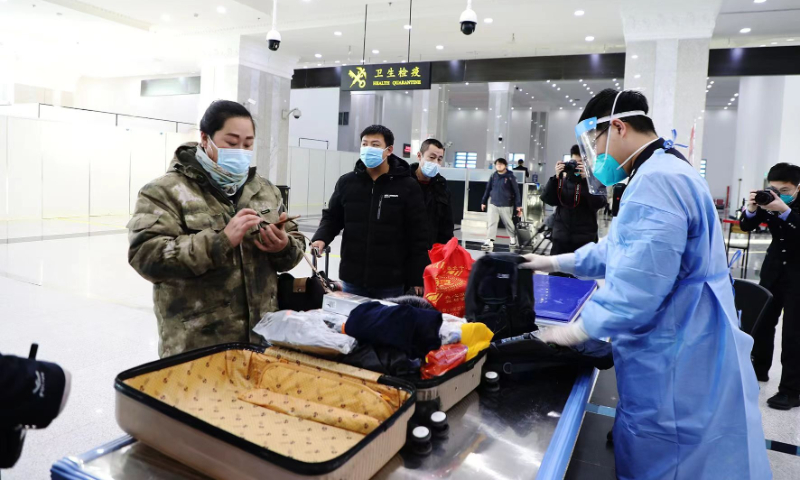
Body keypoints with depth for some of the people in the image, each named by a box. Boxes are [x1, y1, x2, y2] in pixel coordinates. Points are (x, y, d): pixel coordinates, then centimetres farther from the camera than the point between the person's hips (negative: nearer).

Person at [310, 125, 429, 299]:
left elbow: (418, 237, -5)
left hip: (390, 283, -3)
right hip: (352, 280, 3)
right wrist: (321, 238, -8)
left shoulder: (408, 186, -6)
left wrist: (417, 278, -5)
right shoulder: (347, 182, 3)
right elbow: (332, 217, 13)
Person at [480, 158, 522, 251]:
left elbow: (516, 191, -7)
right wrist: (483, 202, 12)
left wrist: (518, 205, -11)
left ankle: (513, 237, 37)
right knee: (492, 223, -3)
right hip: (493, 204, 3)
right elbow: (488, 189, 11)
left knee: (508, 223, 12)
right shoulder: (493, 176, 4)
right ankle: (489, 242, -4)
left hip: (506, 205, -3)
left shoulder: (510, 177, -8)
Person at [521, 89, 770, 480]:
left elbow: (638, 282, -28)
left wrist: (580, 328, -14)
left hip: (678, 368, -10)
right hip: (677, 359, 10)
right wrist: (556, 262, 27)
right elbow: (621, 249, 26)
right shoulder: (662, 172, 17)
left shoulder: (656, 179, -21)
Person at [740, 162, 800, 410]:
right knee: (762, 320, 13)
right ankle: (759, 368, 34)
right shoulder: (770, 201, -4)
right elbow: (747, 227, -3)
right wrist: (751, 210, -23)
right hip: (774, 269, 4)